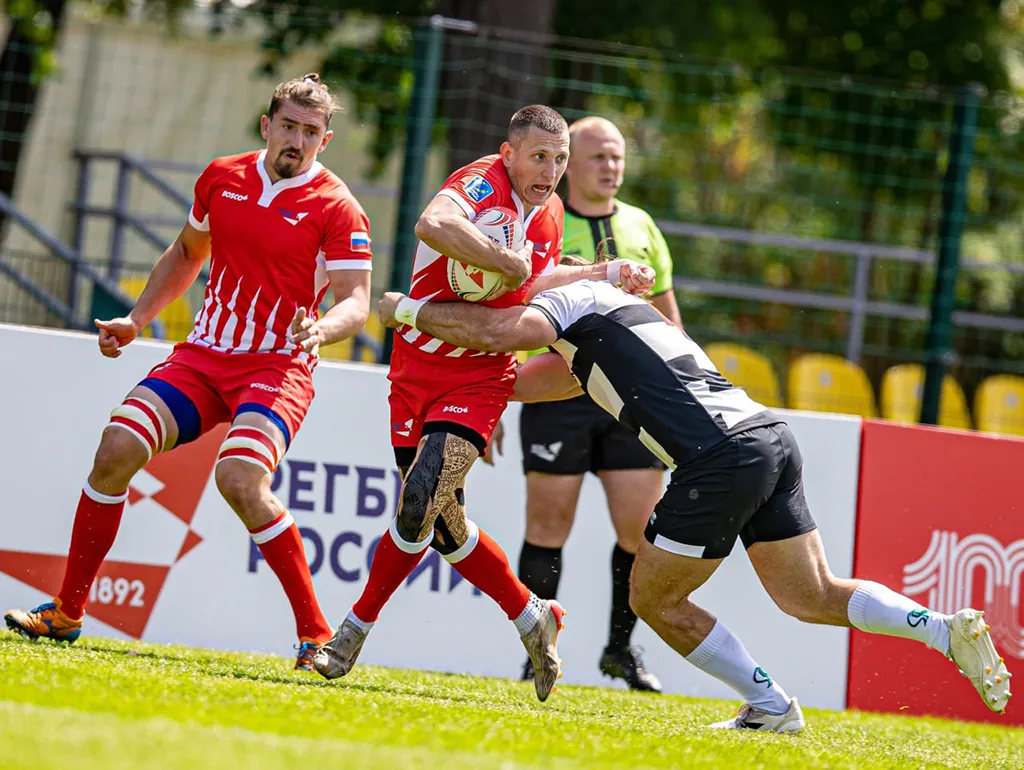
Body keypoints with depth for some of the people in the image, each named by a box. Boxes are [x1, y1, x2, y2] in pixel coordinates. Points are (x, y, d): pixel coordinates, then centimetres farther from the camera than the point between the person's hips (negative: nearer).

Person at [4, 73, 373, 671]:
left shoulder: (337, 207, -8)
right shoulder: (221, 178, 8)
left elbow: (356, 301, -12)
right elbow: (186, 253, 25)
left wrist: (320, 330, -33)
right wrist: (135, 320, 18)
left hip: (278, 366, -5)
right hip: (204, 354, 5)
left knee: (240, 478, -30)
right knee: (117, 449, -13)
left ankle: (316, 634, -19)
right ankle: (67, 612, 1)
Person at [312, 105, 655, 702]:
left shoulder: (549, 211, 6)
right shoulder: (482, 184, -17)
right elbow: (432, 225, -41)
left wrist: (608, 273, 19)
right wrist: (507, 261, -33)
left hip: (482, 377, 3)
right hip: (420, 365, -3)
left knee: (421, 501, -18)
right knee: (441, 520, 1)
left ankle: (358, 627, -2)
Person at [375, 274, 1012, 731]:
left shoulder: (575, 299, 9)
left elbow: (499, 331, -10)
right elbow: (517, 380, 42)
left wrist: (409, 310, 3)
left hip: (722, 454, -9)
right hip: (772, 435, 9)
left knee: (655, 599, 7)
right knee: (813, 596, 12)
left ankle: (771, 706, 9)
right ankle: (949, 629, -3)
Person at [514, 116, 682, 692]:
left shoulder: (640, 227, 13)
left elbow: (665, 314, 22)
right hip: (557, 391, -3)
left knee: (642, 526, -1)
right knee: (549, 524, -1)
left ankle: (621, 648, 16)